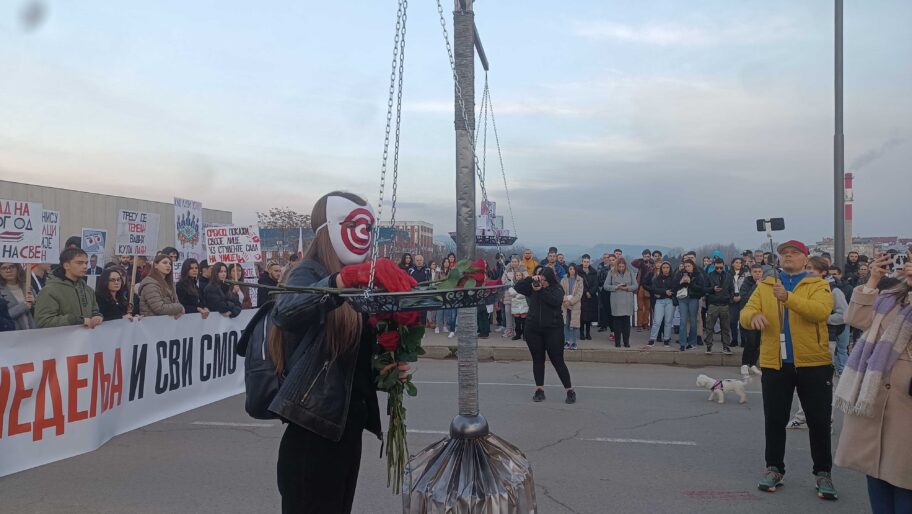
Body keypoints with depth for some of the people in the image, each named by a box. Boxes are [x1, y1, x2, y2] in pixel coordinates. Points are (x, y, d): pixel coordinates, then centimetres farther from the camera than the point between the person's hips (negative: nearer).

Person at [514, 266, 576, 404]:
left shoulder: (557, 289, -3)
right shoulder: (533, 288, 7)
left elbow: (556, 301, -22)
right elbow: (517, 287, 0)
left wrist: (540, 291, -21)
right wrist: (530, 279, -11)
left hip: (553, 330, -3)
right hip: (533, 330, 4)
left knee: (557, 361, -2)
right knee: (538, 360, 9)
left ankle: (570, 391, 7)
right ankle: (539, 390, 18)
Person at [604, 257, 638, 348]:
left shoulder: (630, 273, 9)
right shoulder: (612, 273, 4)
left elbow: (636, 286, 7)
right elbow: (606, 286, 1)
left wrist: (627, 288, -10)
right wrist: (616, 287, -11)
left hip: (628, 302, 1)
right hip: (616, 302, -1)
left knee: (626, 322, 3)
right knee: (617, 322, 2)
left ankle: (626, 342, 11)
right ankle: (617, 342, 10)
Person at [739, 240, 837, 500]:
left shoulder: (818, 285, 2)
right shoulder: (765, 286, 11)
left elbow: (821, 311, -18)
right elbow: (745, 313, 0)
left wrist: (788, 297, -32)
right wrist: (754, 315, -24)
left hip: (813, 363, -2)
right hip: (774, 363, 2)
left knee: (819, 421, 6)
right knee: (774, 420, 9)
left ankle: (823, 473, 21)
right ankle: (774, 468, 23)